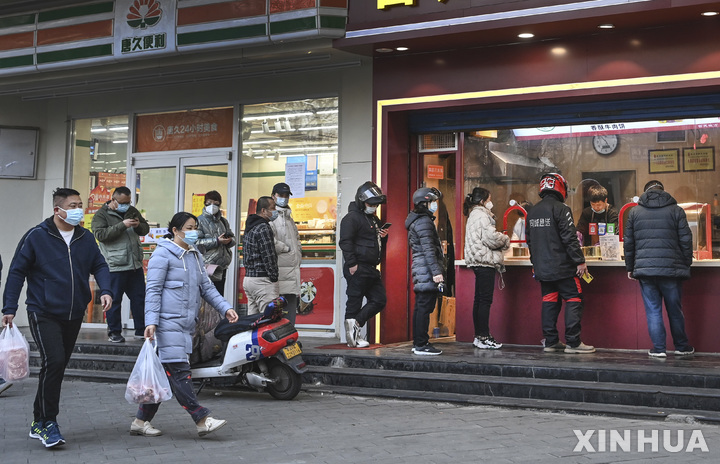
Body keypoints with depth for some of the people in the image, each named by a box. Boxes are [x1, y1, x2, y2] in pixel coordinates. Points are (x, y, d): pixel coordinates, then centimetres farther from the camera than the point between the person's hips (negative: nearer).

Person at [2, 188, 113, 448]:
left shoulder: (86, 238, 7)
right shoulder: (36, 236, -6)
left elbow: (99, 266, 12)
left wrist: (105, 290, -8)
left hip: (74, 316, 5)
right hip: (44, 313, -5)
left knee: (58, 366, 11)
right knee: (53, 361, -18)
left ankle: (39, 422, 24)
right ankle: (48, 423, -5)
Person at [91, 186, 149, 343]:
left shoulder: (132, 211, 16)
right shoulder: (101, 215, -2)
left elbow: (145, 229, 23)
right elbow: (100, 234, -17)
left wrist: (138, 226, -1)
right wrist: (122, 225, -22)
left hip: (135, 265, 6)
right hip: (115, 266, -6)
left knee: (139, 298, 9)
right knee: (114, 300, 0)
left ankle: (141, 330, 18)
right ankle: (114, 332, 11)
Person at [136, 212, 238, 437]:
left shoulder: (195, 256, 20)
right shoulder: (163, 254, -5)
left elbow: (207, 287, 21)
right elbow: (153, 290, -9)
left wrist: (226, 308, 8)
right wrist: (151, 322, -18)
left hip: (186, 324, 8)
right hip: (168, 323, -8)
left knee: (164, 373, 9)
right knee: (179, 371, -11)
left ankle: (141, 421, 16)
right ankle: (202, 419, -12)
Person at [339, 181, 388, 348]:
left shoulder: (374, 219, 22)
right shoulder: (352, 217, -8)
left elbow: (378, 244, 30)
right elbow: (345, 242, -17)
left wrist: (383, 237, 7)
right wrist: (351, 264, -22)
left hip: (371, 269, 10)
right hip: (357, 268, -9)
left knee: (379, 300, 7)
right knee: (355, 301, -4)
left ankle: (356, 323, 7)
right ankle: (352, 337, 2)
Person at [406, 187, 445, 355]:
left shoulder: (417, 220, 21)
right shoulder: (424, 221, -11)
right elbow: (428, 249, -19)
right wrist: (436, 272, -22)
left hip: (420, 270, 11)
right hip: (427, 270, -11)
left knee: (420, 307, 12)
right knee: (425, 307, -10)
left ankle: (417, 343, 16)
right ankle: (421, 345, -9)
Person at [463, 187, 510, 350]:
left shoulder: (474, 215, 22)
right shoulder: (481, 215, -11)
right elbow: (490, 237, -19)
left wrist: (500, 239, 12)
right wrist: (506, 240, -2)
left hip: (479, 262, 11)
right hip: (485, 261, -11)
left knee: (479, 300, 11)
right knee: (485, 300, -9)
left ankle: (479, 336, 14)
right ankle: (483, 338, -9)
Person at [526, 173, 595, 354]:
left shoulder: (532, 212, 12)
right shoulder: (561, 209, -11)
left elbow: (530, 241, 18)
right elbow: (569, 238, -16)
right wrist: (580, 261, -12)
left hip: (542, 268, 7)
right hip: (562, 267, -7)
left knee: (550, 301, 12)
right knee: (573, 300, -1)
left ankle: (551, 342, 13)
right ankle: (573, 342, -4)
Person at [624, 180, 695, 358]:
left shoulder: (635, 211, 7)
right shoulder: (676, 210, 2)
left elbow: (628, 242, 8)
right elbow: (686, 240, 0)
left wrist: (630, 267, 15)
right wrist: (686, 265, 8)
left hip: (645, 269, 1)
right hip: (671, 269, -1)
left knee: (653, 310, 6)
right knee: (675, 310, 10)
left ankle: (659, 348, 6)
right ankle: (682, 347, 21)